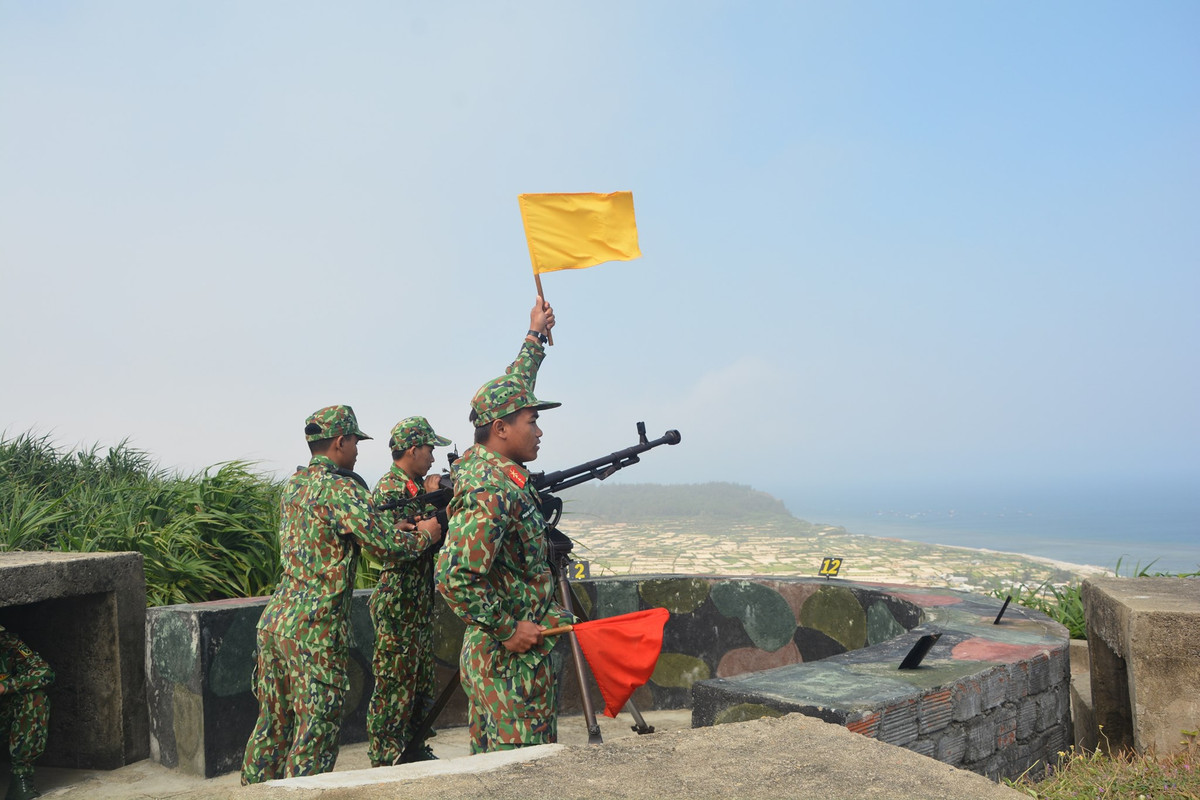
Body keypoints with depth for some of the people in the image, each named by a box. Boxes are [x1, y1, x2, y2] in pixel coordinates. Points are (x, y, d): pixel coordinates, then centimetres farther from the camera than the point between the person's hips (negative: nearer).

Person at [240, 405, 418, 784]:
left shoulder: (294, 483, 12)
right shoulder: (340, 489, -14)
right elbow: (386, 545, -16)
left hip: (274, 620, 8)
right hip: (314, 629, -8)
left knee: (273, 721, 18)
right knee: (316, 729, 0)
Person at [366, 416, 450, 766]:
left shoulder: (417, 488, 12)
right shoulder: (389, 491, -15)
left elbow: (440, 532, 9)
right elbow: (394, 549, -24)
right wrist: (428, 533, -15)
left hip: (420, 605, 9)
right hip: (397, 604, -9)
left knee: (422, 685, 17)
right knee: (394, 689, -1)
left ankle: (414, 751, 29)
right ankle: (385, 764, 8)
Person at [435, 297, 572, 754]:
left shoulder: (482, 463, 8)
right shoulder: (491, 492, -21)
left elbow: (512, 392, 23)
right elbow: (454, 579, -28)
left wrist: (536, 335, 32)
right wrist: (508, 629, -19)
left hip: (497, 651, 10)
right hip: (511, 659, -10)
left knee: (492, 763, 16)